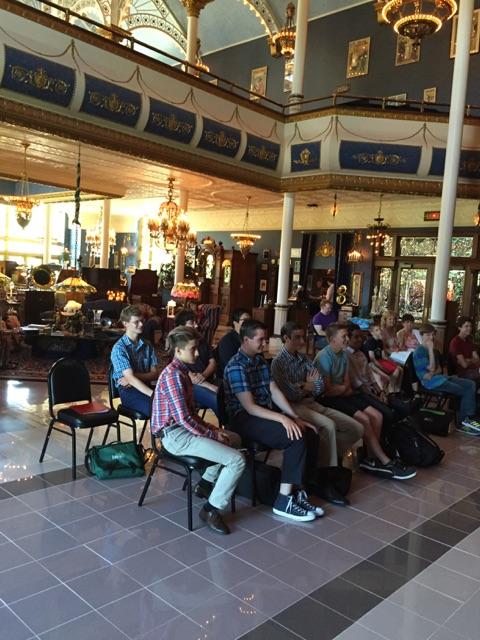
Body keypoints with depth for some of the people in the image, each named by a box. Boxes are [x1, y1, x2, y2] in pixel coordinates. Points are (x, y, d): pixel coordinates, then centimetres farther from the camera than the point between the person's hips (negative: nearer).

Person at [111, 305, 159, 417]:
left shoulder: (147, 346, 12)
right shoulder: (119, 348, -7)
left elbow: (154, 374, 6)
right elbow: (130, 378, -17)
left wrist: (134, 376, -12)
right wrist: (153, 394, -29)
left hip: (145, 387, 5)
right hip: (128, 391, -5)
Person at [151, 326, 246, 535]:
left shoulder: (181, 371, 13)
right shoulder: (174, 375, -20)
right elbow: (185, 419, -24)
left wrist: (213, 430, 6)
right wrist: (212, 434, -12)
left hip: (183, 429, 10)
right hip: (175, 435, -10)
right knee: (237, 460, -16)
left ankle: (207, 483, 30)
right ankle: (211, 509, -5)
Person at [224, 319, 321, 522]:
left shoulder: (260, 360, 12)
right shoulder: (236, 367, -17)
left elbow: (274, 391, 7)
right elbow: (250, 407, -21)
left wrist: (295, 417, -3)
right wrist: (282, 418, -29)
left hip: (266, 413, 9)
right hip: (244, 419, -9)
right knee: (296, 439, -24)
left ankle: (300, 490, -1)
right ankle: (284, 501, -17)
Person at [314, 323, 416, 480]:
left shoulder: (343, 354, 8)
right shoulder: (324, 357, -18)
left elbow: (347, 383, 11)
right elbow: (327, 389, -19)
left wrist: (345, 389, -12)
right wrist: (344, 388, -3)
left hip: (343, 394, 9)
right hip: (329, 399, -9)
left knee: (377, 416, -6)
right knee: (364, 419, -23)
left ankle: (371, 458, 0)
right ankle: (385, 463, -11)